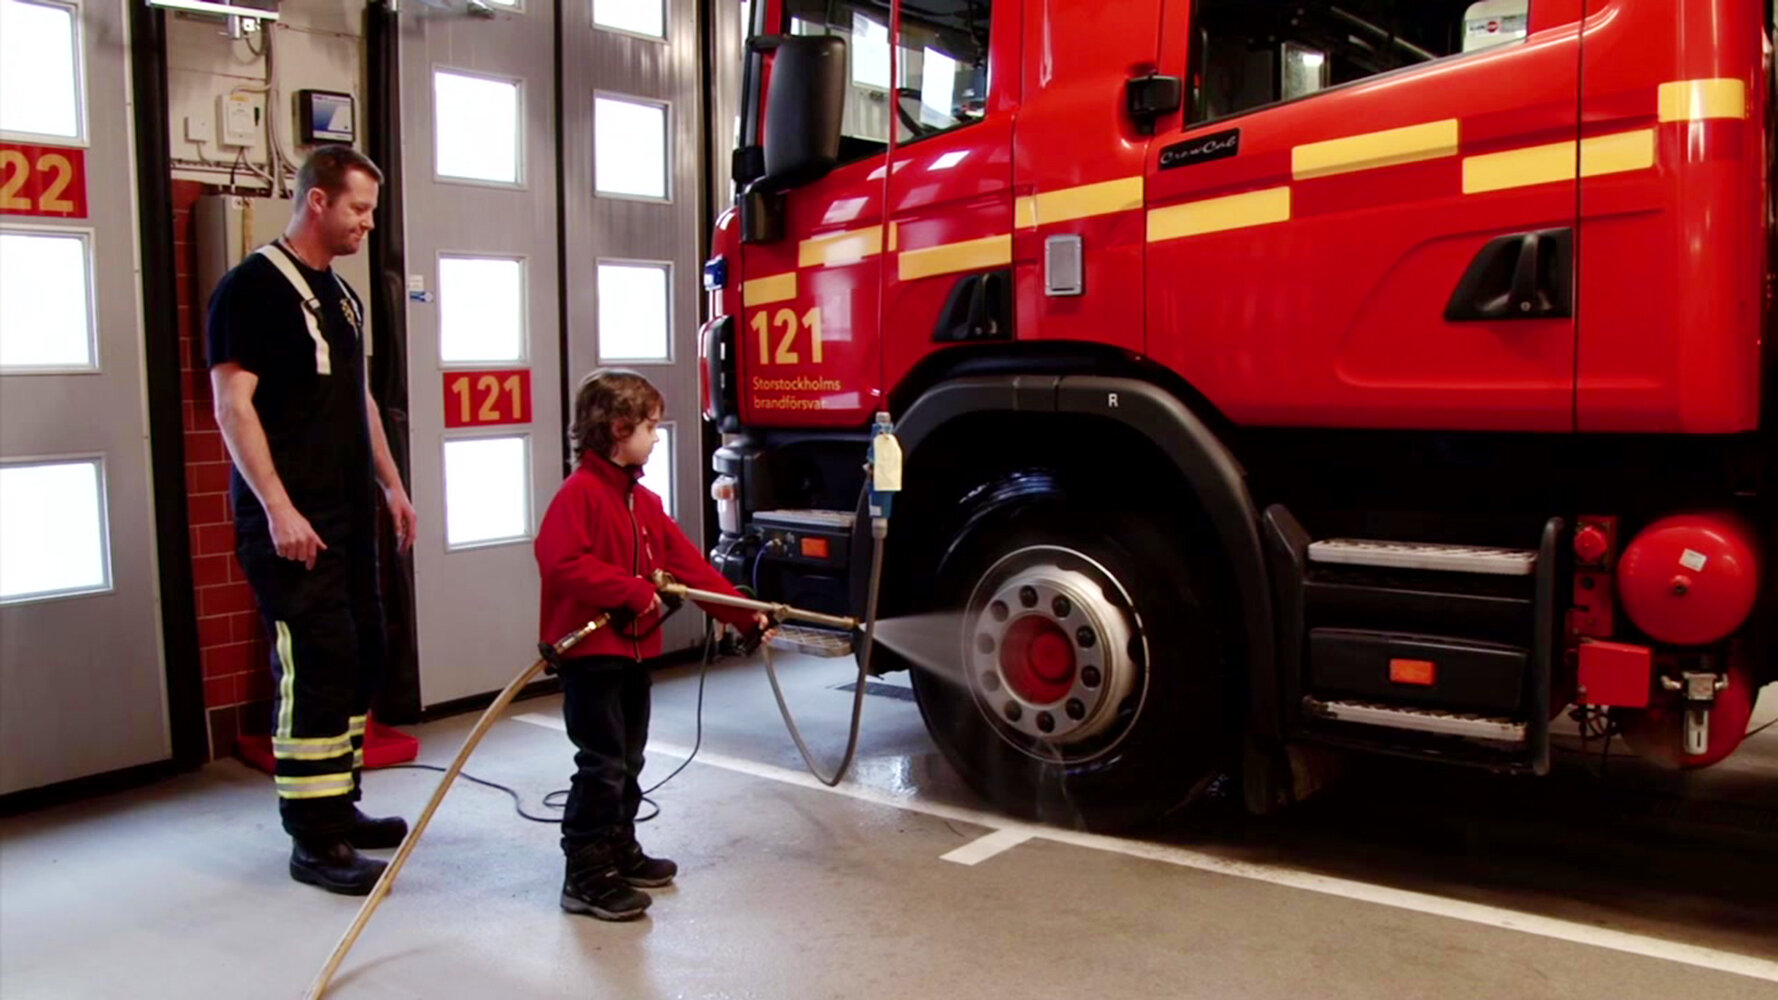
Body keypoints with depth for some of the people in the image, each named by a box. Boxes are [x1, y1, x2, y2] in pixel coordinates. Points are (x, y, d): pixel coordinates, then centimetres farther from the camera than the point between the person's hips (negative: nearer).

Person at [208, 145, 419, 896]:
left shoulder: (341, 294, 17)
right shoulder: (254, 287, -9)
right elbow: (231, 403, -16)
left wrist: (390, 485, 19)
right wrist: (276, 507, -22)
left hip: (348, 515, 9)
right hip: (291, 521, -9)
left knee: (359, 658, 12)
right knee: (316, 667, -9)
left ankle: (340, 806, 25)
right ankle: (314, 841, -1)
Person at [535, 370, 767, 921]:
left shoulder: (642, 499, 13)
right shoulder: (580, 494, -15)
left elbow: (686, 563, 12)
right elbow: (562, 563, -28)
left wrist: (743, 612, 7)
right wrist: (633, 591, -26)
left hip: (633, 651, 9)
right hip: (589, 652, -9)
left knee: (628, 760, 18)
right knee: (601, 765, -7)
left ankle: (620, 850, 32)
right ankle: (586, 876, 2)